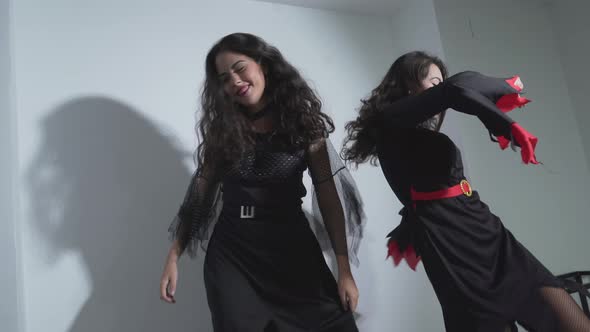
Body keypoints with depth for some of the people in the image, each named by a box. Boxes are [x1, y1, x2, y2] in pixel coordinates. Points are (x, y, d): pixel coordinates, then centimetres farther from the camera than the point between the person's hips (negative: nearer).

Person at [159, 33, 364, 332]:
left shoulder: (303, 121, 0)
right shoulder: (222, 128, 6)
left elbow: (329, 196, -3)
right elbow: (200, 192, 7)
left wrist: (344, 269, -7)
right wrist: (173, 257, 2)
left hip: (292, 248, -1)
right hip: (231, 253, 2)